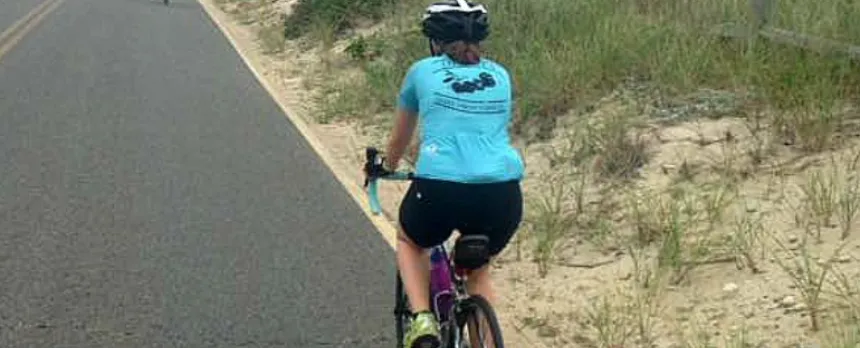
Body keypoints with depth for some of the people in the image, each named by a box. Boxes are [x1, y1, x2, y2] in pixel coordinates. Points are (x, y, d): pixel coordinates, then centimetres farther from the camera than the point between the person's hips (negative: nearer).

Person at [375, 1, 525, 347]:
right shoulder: (500, 76, 20)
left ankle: (422, 319, 9)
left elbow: (400, 138, 29)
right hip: (503, 194, 3)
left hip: (440, 188, -2)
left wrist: (387, 167, 50)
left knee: (409, 243, 31)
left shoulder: (423, 71, 14)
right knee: (478, 273, 30)